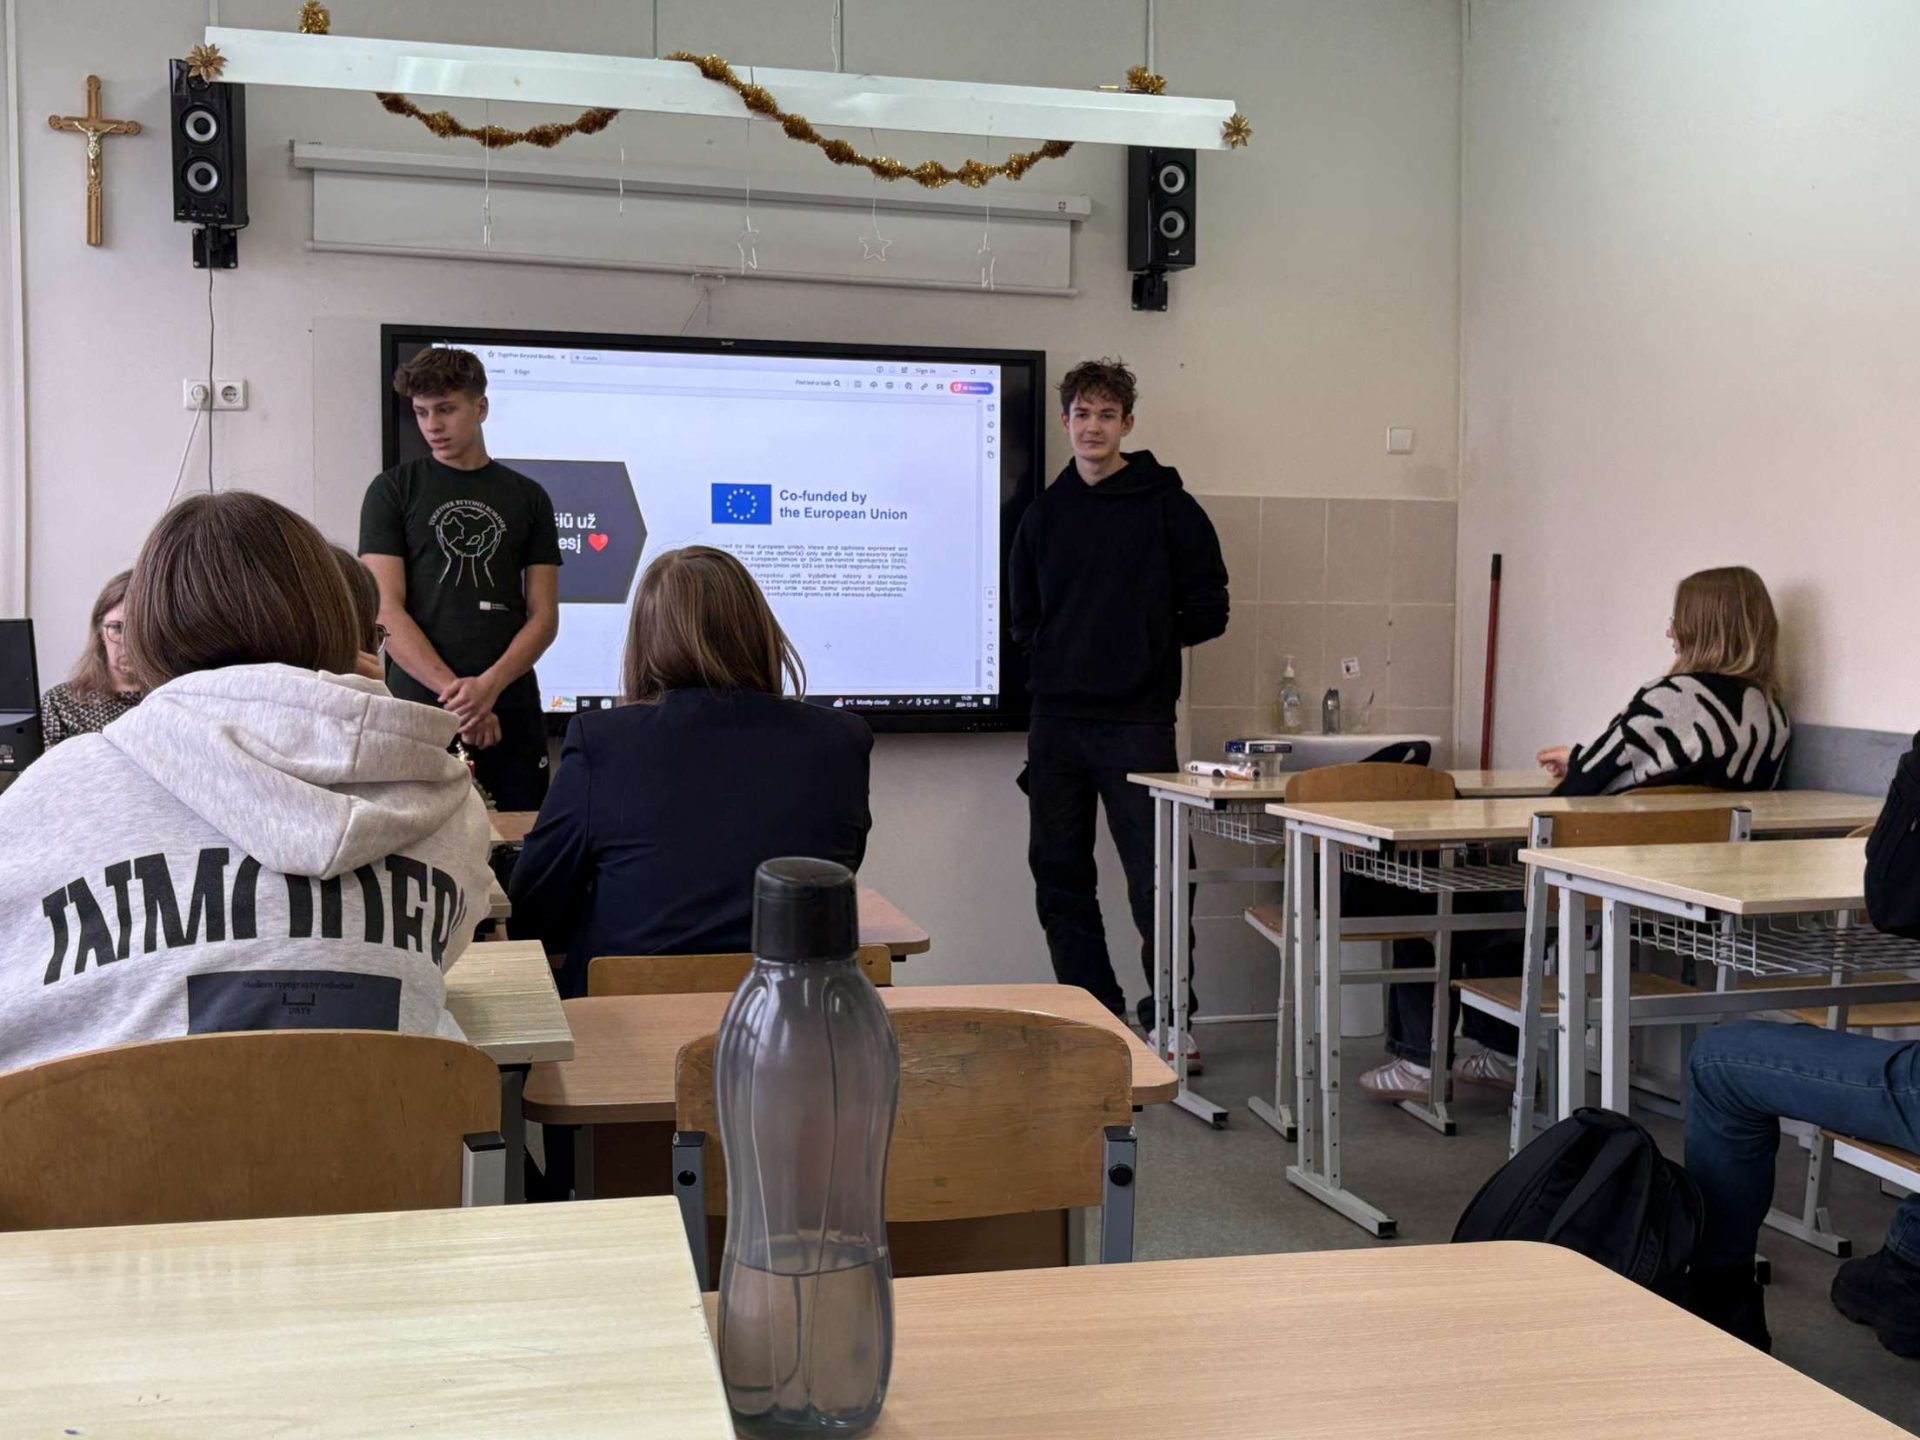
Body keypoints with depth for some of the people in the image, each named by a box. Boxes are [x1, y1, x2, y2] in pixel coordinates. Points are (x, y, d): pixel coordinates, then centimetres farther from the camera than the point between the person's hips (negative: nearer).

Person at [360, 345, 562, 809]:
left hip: (511, 712, 2)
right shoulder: (393, 491, 6)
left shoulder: (527, 497, 11)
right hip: (419, 704, -2)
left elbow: (544, 615, 6)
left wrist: (488, 685, -12)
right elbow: (385, 611, -3)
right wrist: (454, 692, -14)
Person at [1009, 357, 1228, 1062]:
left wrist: (1143, 644, 1)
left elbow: (1207, 611, 0)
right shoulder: (1045, 512, 13)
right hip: (1056, 720, 5)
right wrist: (1060, 654, 7)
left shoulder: (1167, 506, 0)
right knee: (1060, 878, 7)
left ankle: (1170, 1020, 7)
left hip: (1136, 721, -5)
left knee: (1153, 878, -5)